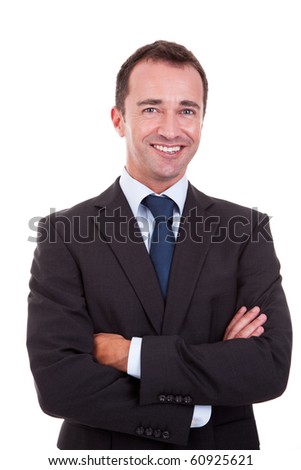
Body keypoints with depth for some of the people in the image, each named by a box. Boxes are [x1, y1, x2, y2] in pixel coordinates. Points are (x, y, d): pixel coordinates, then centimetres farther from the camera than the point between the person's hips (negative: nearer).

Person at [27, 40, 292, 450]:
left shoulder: (246, 230, -7)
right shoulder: (64, 234, -11)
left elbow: (271, 368, -17)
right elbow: (56, 382, -19)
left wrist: (131, 354, -21)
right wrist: (195, 408, -21)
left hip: (222, 448, 1)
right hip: (101, 449, -1)